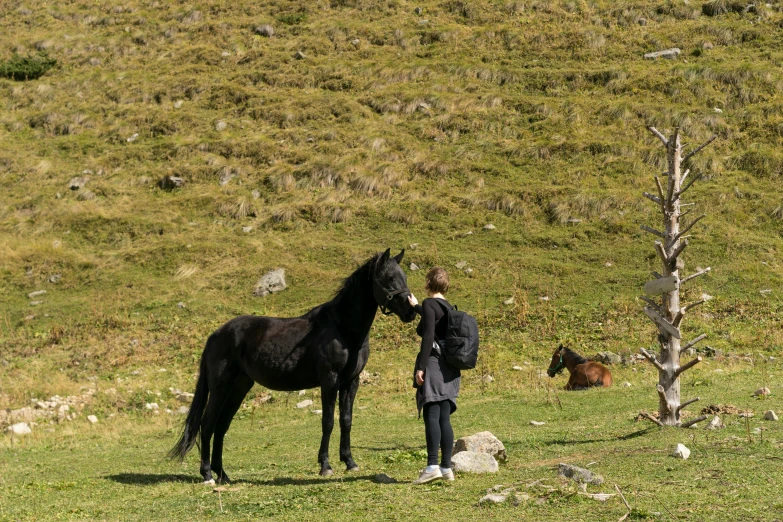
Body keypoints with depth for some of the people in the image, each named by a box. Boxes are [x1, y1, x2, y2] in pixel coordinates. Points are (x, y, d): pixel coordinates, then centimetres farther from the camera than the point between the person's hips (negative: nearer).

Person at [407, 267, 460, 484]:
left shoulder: (429, 304, -6)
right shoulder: (447, 307, 17)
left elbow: (428, 336, -17)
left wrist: (421, 367, -18)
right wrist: (416, 306, 57)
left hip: (434, 364, -8)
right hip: (450, 368, 8)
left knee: (431, 415, -13)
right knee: (444, 418, 7)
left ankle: (432, 466, -21)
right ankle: (446, 467, 6)